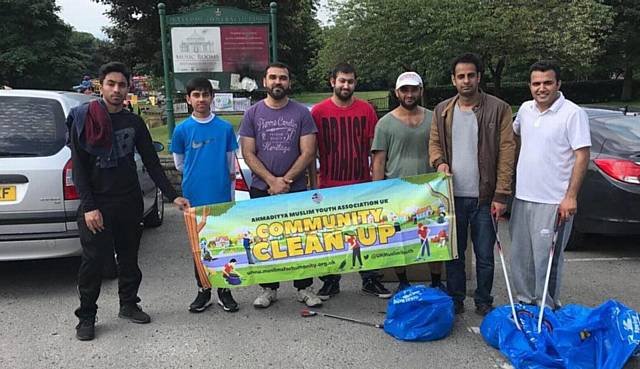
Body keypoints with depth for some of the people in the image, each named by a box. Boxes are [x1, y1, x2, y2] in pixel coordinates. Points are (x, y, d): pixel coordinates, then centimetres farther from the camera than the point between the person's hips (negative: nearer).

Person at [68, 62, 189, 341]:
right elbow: (79, 167, -8)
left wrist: (173, 196, -2)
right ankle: (86, 316, 14)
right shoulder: (83, 119, -4)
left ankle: (128, 304, 27)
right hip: (96, 203, -3)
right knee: (93, 259, 0)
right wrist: (88, 207, -15)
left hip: (130, 202, 4)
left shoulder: (134, 123, 6)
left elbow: (152, 164, 6)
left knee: (129, 256, 12)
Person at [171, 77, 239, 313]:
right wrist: (197, 176, 8)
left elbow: (231, 166, 5)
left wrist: (231, 198, 5)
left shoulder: (225, 128, 0)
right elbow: (179, 164, 11)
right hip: (195, 198, 0)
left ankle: (224, 291, 20)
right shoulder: (182, 129, 0)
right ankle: (203, 291, 23)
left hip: (221, 197, 0)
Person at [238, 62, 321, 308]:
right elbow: (248, 154, -1)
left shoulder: (301, 113, 2)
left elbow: (308, 152, -4)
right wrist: (272, 181, -12)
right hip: (261, 189, 1)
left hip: (297, 190, -1)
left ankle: (304, 288, 17)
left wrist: (285, 180, -13)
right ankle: (269, 289, 21)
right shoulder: (252, 114, 4)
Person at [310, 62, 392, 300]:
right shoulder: (319, 111, 0)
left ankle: (370, 280, 22)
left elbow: (374, 147, 7)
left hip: (362, 184, 1)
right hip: (329, 185, -1)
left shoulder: (366, 110, 4)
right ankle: (330, 282, 22)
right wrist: (313, 182, 1)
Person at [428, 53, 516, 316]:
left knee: (485, 256, 9)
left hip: (484, 196, -3)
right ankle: (455, 300, 29)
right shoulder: (442, 111, 7)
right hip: (453, 195, 3)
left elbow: (507, 152, -7)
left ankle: (484, 302, 27)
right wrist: (439, 162, -9)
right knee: (453, 253, 14)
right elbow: (434, 143, 15)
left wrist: (501, 195, -12)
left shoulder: (498, 109, -4)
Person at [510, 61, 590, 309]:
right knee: (520, 257, 15)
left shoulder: (573, 113, -10)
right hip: (523, 197, 7)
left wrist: (571, 196, -19)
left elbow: (582, 156, -13)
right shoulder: (525, 109, 8)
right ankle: (525, 300, 30)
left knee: (546, 259, -1)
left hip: (554, 202, -7)